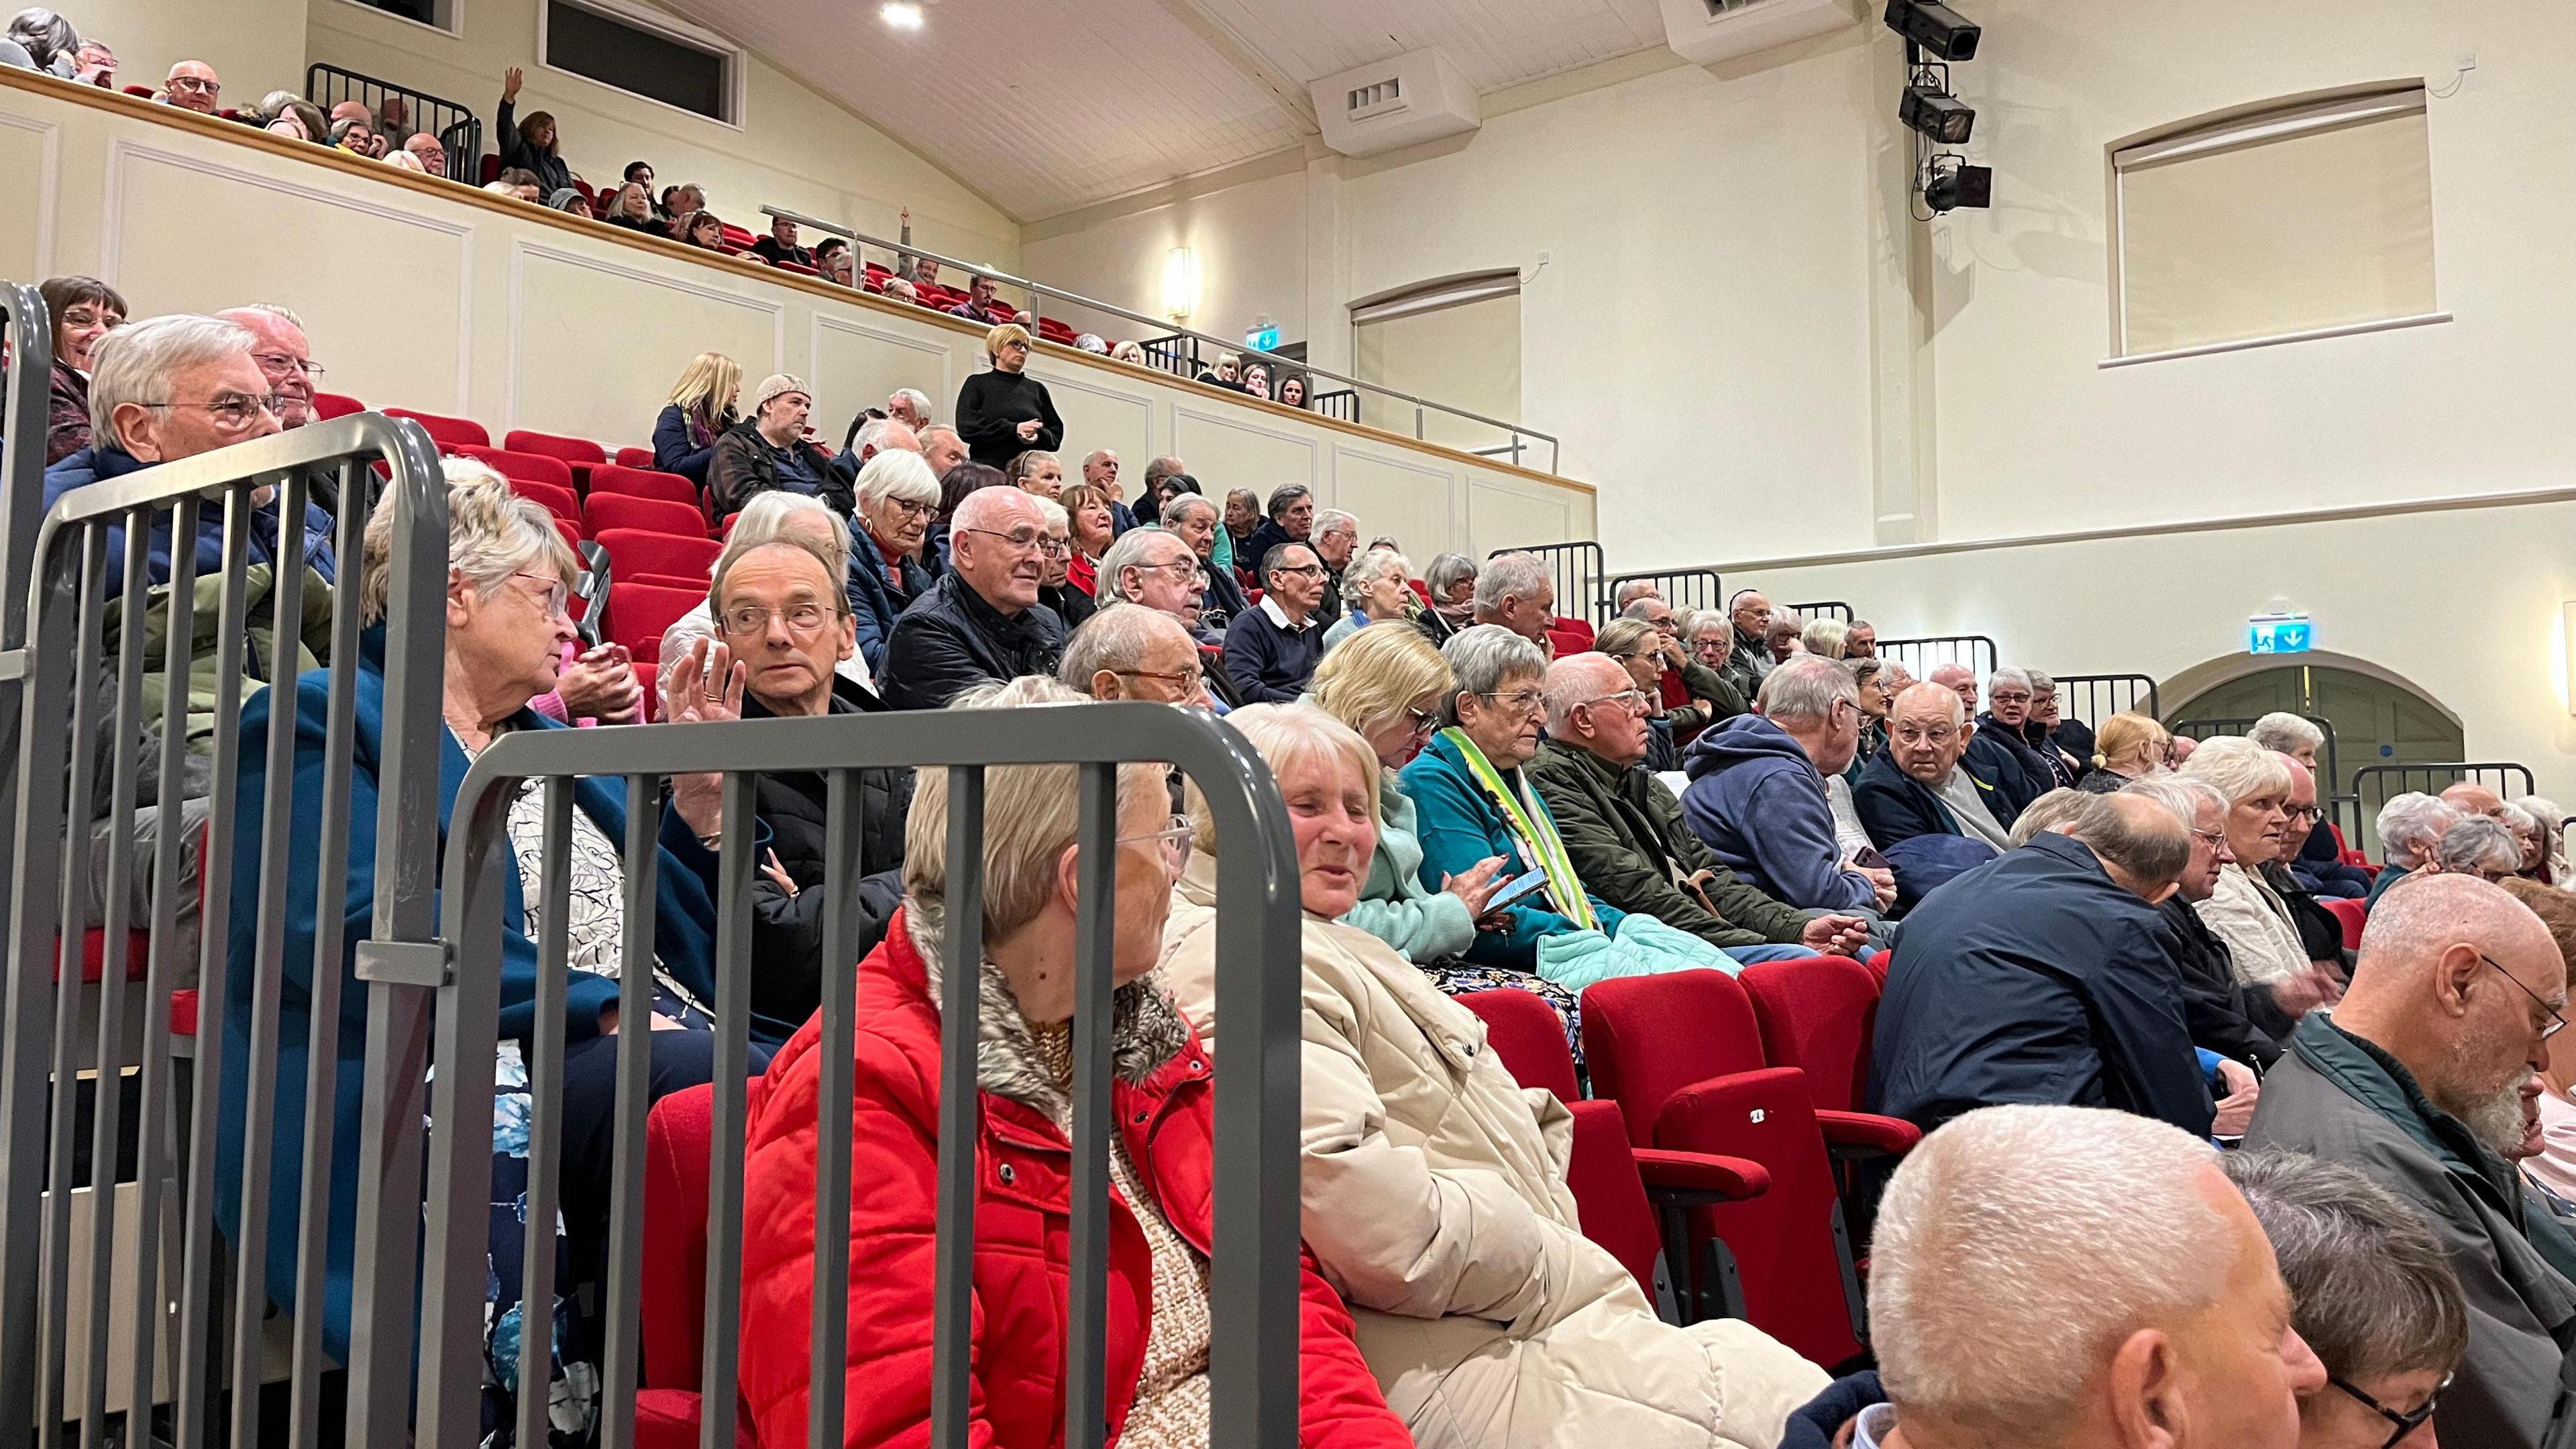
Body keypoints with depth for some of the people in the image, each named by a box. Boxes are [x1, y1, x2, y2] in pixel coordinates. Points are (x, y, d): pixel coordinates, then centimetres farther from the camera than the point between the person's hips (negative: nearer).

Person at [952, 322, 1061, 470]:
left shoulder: (1037, 388, 21)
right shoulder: (977, 384, 11)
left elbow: (1056, 432, 18)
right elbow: (966, 428, -3)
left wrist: (1039, 436, -6)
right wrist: (1013, 429, -11)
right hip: (988, 468, -3)